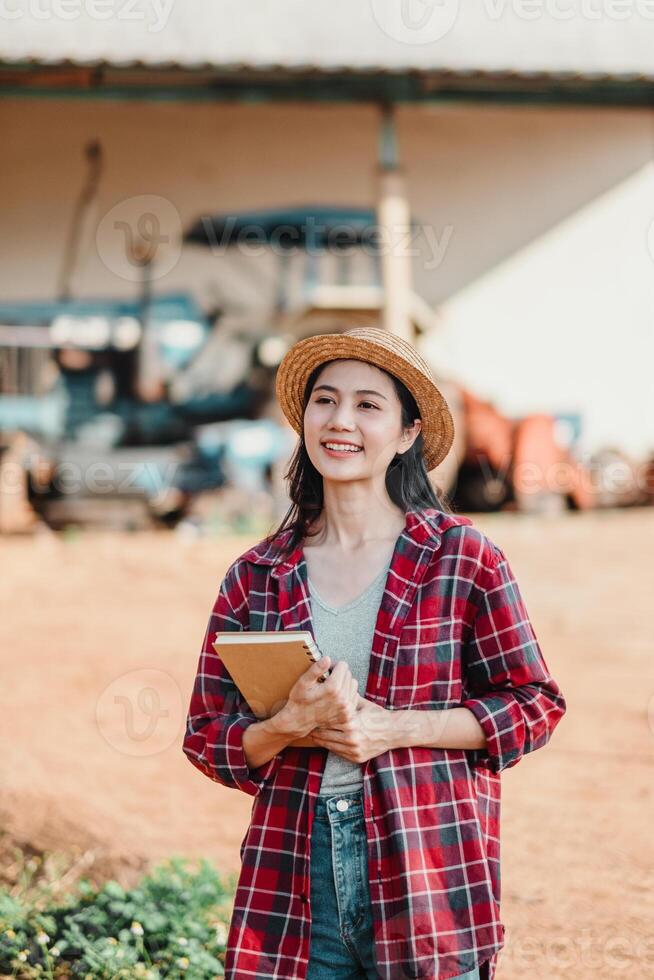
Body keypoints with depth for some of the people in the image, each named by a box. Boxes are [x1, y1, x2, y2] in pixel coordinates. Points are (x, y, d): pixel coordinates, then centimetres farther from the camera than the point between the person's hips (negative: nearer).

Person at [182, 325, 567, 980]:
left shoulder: (463, 558, 1)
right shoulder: (255, 577, 7)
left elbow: (535, 705, 2)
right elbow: (206, 736, 8)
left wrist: (396, 729, -10)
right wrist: (291, 726, -12)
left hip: (430, 873, -2)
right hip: (296, 878, 2)